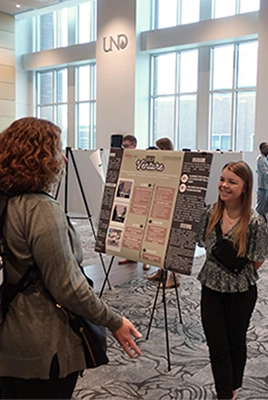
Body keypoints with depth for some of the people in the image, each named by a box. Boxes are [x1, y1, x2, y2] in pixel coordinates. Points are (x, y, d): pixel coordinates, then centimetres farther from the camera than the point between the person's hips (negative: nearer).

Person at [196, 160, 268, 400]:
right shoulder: (210, 213, -8)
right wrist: (218, 268, -2)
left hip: (240, 292, -2)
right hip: (211, 289, 3)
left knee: (235, 343, 19)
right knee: (217, 347, 6)